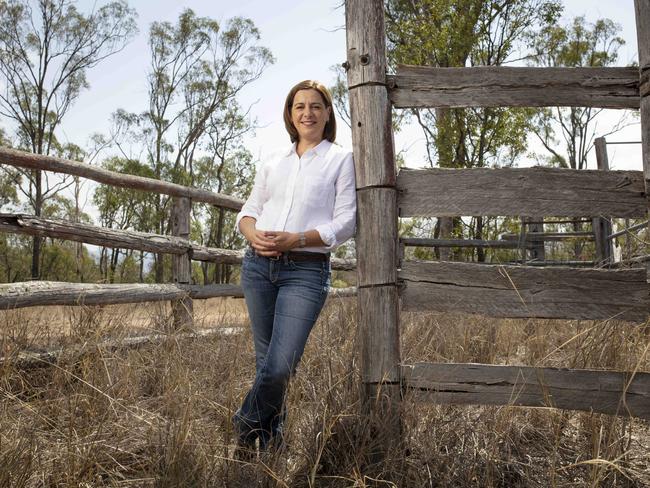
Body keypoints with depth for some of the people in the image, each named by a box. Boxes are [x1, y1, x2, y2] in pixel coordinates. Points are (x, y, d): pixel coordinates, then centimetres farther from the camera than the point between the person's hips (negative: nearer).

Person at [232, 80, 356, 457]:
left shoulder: (341, 160, 6)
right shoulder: (273, 163, 18)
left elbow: (346, 222, -3)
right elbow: (249, 210, 17)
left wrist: (296, 239, -15)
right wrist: (253, 234, -7)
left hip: (306, 271, -4)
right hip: (259, 265, 4)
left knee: (280, 366, -13)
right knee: (267, 361, 10)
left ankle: (250, 426, 15)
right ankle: (270, 433, 30)